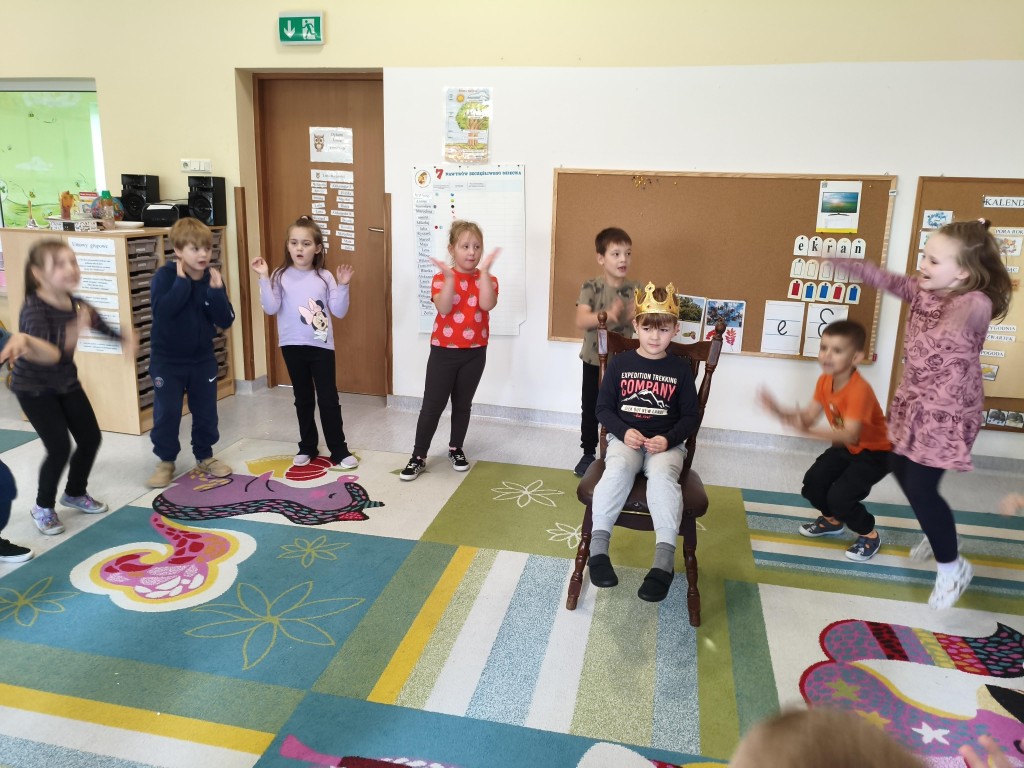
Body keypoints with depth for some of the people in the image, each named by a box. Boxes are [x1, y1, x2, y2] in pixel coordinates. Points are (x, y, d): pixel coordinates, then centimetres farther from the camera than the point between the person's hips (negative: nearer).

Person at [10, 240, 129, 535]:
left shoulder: (77, 305, -8)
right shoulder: (33, 309, -28)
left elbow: (101, 325, 12)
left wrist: (124, 341, -7)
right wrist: (74, 333, -54)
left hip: (66, 382, 7)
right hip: (34, 388, -7)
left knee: (91, 438, 8)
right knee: (60, 447, -12)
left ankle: (75, 493, 33)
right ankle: (43, 507, 13)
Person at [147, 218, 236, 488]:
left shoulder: (213, 279, -3)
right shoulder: (165, 275, -14)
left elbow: (226, 321, -10)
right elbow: (161, 311, -30)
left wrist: (216, 291, -22)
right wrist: (183, 281, -28)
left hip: (203, 359, 4)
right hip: (167, 360, -3)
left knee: (206, 411, 10)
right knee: (167, 413, 0)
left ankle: (205, 457, 27)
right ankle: (166, 461, 17)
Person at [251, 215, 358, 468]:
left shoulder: (325, 277, 0)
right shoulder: (281, 276, -1)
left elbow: (339, 312, -3)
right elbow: (271, 308, -11)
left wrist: (343, 286, -14)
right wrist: (264, 279, -16)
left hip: (321, 346, -1)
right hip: (293, 346, 1)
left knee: (328, 399, 2)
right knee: (303, 399, 13)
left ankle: (339, 450, 11)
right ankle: (308, 447, 27)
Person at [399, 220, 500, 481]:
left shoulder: (487, 280, 0)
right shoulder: (441, 278, -4)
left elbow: (487, 304, -21)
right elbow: (443, 309, -21)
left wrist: (484, 271, -25)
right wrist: (450, 277, -27)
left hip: (475, 353, 2)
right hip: (444, 351, -2)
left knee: (463, 404, 14)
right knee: (432, 405, 1)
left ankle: (456, 449, 31)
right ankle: (419, 457, 10)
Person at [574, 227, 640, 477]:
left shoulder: (636, 289, -3)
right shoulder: (591, 287, -10)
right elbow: (580, 321, -22)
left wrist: (634, 316, -27)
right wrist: (608, 315, -38)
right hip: (594, 360, -1)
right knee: (590, 409, 12)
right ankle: (588, 453, 28)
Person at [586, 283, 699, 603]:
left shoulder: (680, 369, 5)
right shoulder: (620, 363, 5)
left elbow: (691, 416, 6)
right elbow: (603, 408, 6)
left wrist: (668, 439, -12)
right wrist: (624, 432, -12)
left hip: (666, 443, 0)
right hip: (626, 438, 0)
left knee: (663, 476, -33)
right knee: (617, 469, -33)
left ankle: (664, 560, -36)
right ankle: (598, 546, -34)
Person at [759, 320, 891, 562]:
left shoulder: (859, 390, -36)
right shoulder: (825, 380, -10)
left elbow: (850, 435, -45)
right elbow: (809, 414, -8)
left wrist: (809, 430, -59)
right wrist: (781, 412, -26)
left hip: (875, 451, -8)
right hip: (846, 446, 8)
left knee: (840, 495, -20)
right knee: (813, 481, -1)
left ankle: (869, 535, 9)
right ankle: (833, 520, 29)